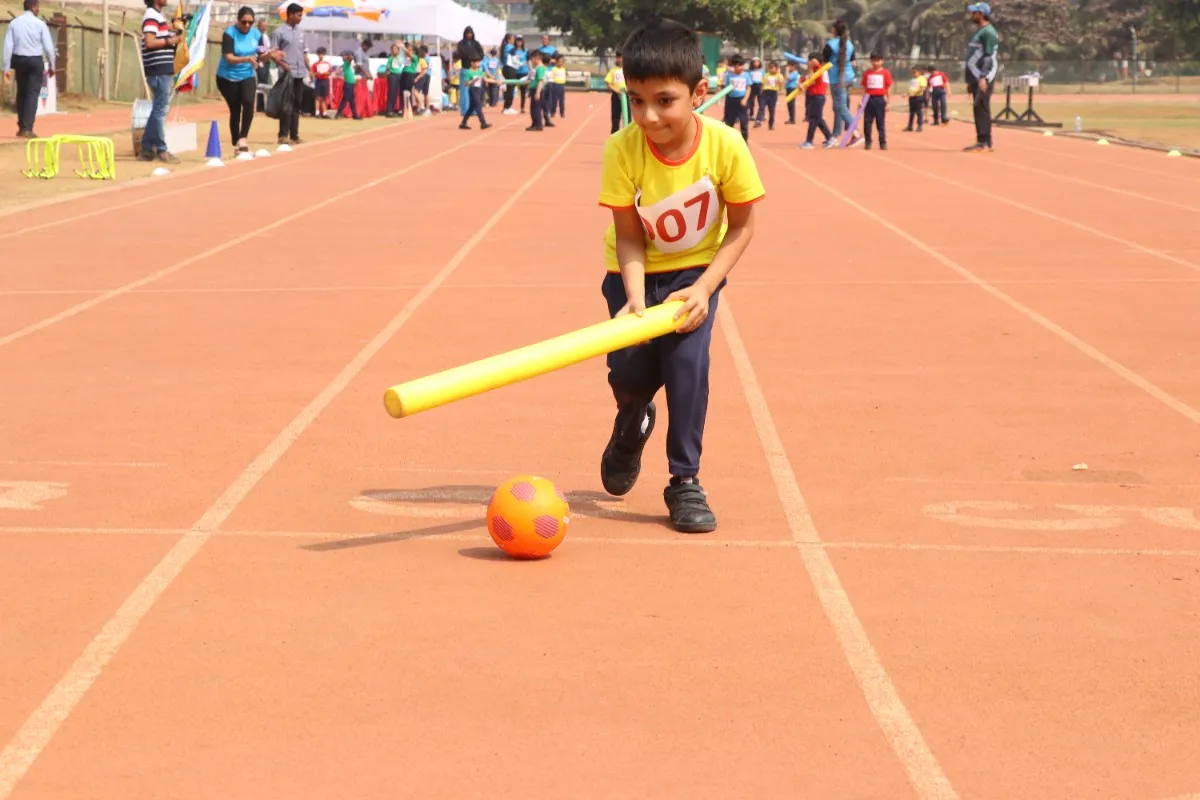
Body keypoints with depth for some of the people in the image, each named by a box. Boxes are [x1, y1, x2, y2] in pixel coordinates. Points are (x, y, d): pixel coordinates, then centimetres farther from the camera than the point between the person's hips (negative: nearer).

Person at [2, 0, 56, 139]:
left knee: (21, 93, 16)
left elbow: (8, 46, -3)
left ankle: (21, 127, 21)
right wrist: (51, 65, 6)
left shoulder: (14, 23, 0)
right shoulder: (40, 24, -6)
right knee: (33, 93, -2)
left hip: (18, 60, 3)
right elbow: (48, 46, -5)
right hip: (35, 60, -3)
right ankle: (27, 129, -11)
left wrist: (7, 67, 0)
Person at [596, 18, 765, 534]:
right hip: (636, 272, 1)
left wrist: (704, 289, -24)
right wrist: (635, 298, -33)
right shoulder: (622, 151, -25)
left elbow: (741, 226, -13)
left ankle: (685, 482, -3)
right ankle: (633, 423, 28)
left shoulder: (725, 147, -25)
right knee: (630, 370, -11)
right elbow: (629, 238, -17)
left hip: (696, 268, -1)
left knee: (688, 358, -20)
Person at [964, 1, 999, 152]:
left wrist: (983, 78, -25)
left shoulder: (988, 32, -10)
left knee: (982, 109, -12)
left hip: (983, 77, -10)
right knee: (978, 109, 10)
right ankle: (981, 142, 13)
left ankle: (985, 143, -13)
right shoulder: (978, 32, 21)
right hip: (976, 77, 10)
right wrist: (970, 81, 24)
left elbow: (989, 56, -18)